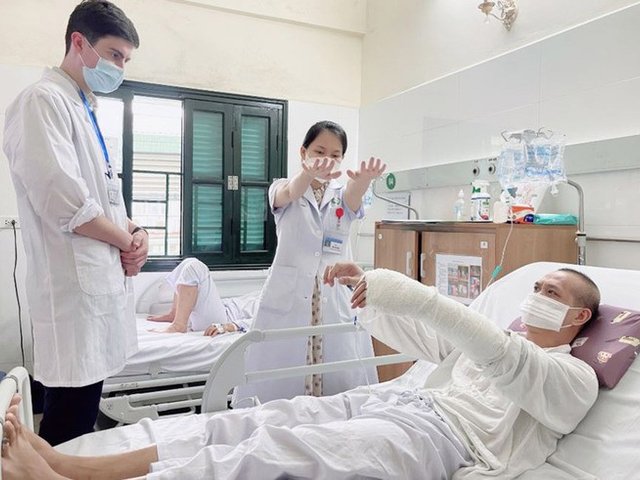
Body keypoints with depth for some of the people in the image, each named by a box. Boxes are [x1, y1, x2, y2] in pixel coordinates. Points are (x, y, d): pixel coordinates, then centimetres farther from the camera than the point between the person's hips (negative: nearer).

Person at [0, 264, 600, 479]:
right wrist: (366, 286, 0)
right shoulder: (497, 341, 28)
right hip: (398, 398, 6)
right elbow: (405, 331, 21)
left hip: (441, 429, -6)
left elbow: (508, 361, -17)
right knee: (256, 419, -13)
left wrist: (413, 294, -29)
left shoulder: (575, 377, 7)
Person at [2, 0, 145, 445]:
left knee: (81, 419, 15)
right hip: (76, 287, -9)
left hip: (102, 281, 9)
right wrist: (127, 241, -6)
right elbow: (62, 202, -20)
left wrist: (133, 230, 3)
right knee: (69, 426, -2)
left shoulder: (85, 109, 19)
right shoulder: (43, 101, -8)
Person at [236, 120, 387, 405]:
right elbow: (290, 193, -20)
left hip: (337, 299, 2)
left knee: (342, 385, 1)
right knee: (277, 385, -1)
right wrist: (309, 172, -44)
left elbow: (354, 193, -14)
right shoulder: (283, 189, 5)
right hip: (288, 298, -2)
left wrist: (363, 178, -40)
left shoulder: (343, 195, 11)